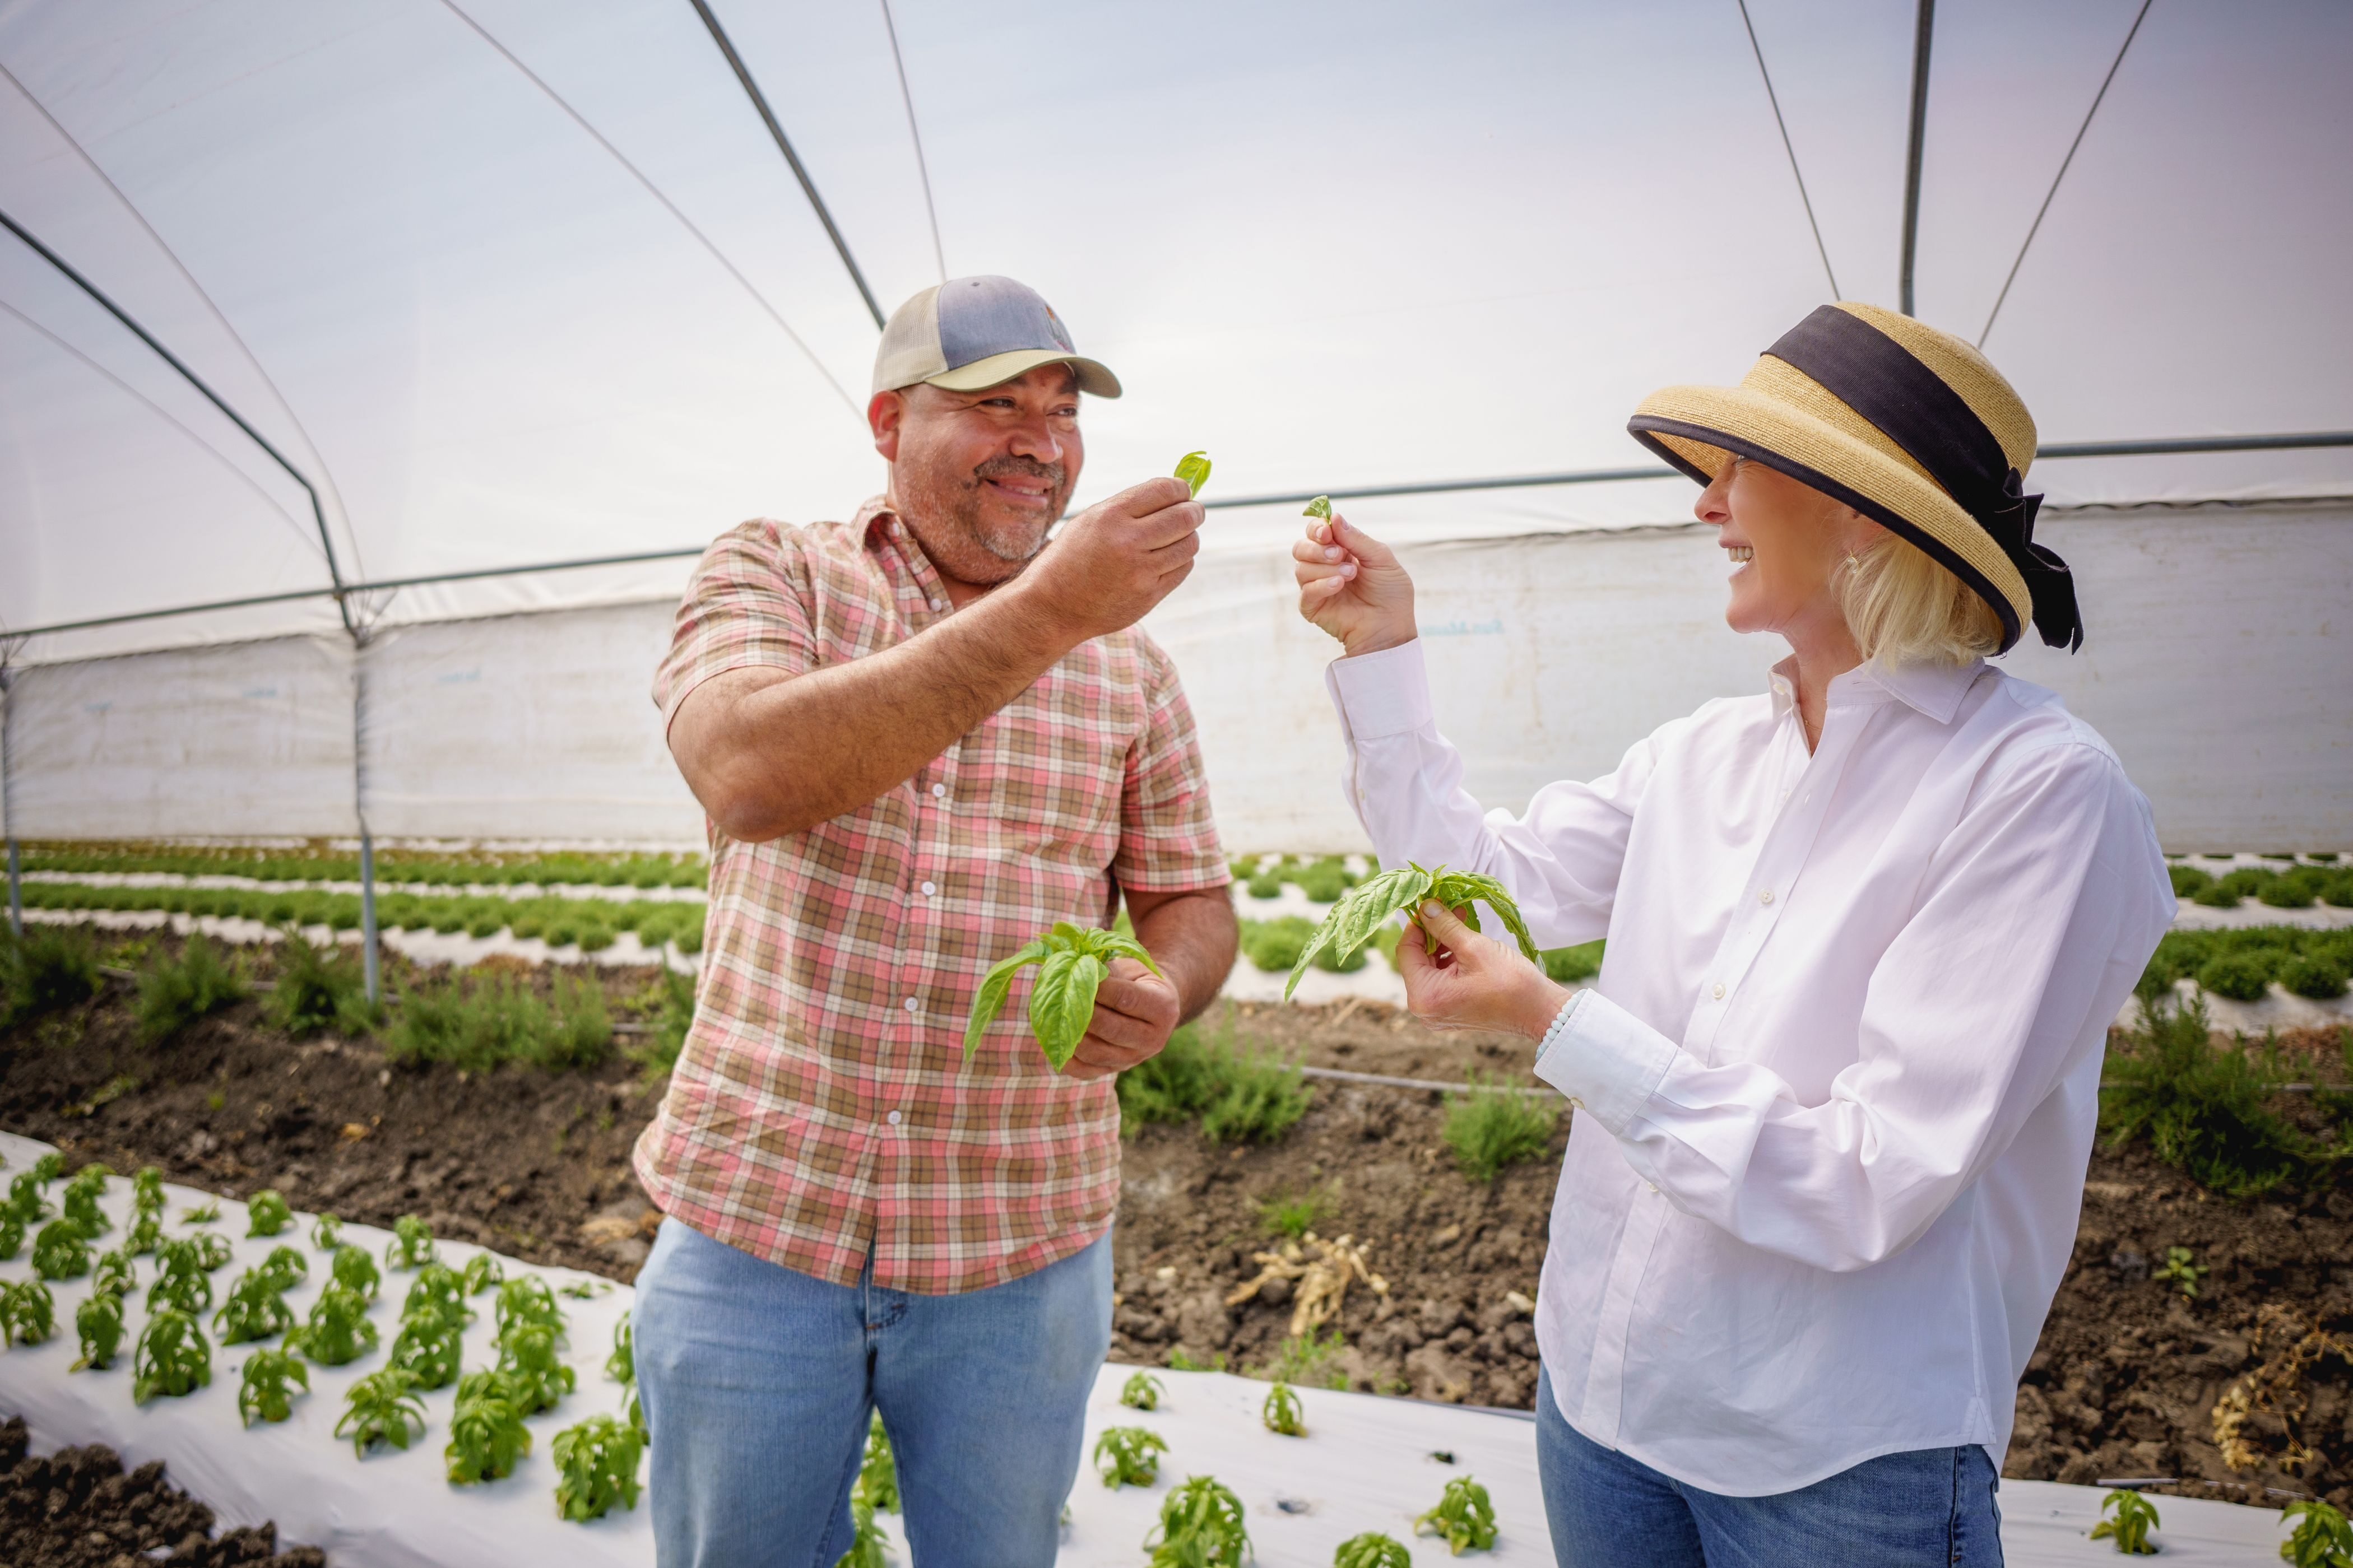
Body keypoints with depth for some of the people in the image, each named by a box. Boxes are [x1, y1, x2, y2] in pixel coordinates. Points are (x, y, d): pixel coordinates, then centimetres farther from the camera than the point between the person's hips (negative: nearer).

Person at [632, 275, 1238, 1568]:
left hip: (1022, 1252, 2)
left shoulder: (1129, 661, 3)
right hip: (753, 1219, -1)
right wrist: (1046, 609, -30)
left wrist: (1159, 993, -17)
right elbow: (751, 776, -24)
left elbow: (1193, 900, 8)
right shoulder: (772, 574, -3)